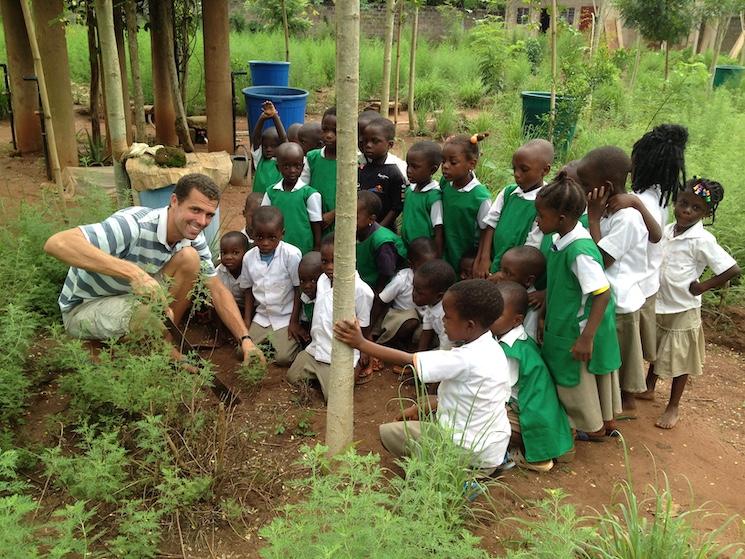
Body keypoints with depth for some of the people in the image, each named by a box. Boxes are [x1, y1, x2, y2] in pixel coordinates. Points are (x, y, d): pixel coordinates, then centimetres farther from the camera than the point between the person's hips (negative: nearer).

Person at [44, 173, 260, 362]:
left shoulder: (193, 238, -11)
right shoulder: (135, 225, -33)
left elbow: (217, 291, -2)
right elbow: (56, 243, -44)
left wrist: (245, 339, -14)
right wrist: (133, 271, -52)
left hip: (132, 296, 7)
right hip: (83, 308, -6)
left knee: (189, 259, -15)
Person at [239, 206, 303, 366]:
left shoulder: (291, 254, -17)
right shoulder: (249, 257, -3)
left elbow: (299, 289, -10)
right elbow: (249, 290, 9)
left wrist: (294, 322, -10)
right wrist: (247, 321, 4)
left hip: (286, 318, -4)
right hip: (261, 317, 5)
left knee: (283, 358, -17)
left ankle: (296, 341, 14)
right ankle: (268, 342, 21)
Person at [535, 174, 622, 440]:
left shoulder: (580, 251, -29)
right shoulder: (560, 240, -2)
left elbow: (602, 294, -28)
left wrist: (586, 338, -26)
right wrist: (547, 320, 16)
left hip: (577, 332, -8)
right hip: (564, 326, 8)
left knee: (576, 380, 13)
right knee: (598, 374, 24)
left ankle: (594, 427, 35)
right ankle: (607, 420, 44)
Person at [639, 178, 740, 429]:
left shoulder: (702, 240, -21)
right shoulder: (667, 230, -3)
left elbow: (732, 269, -24)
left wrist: (701, 287, -18)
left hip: (682, 310, -6)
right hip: (658, 305, 6)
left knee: (678, 359, 10)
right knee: (656, 351, 24)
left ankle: (673, 406, 27)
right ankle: (648, 388, 44)